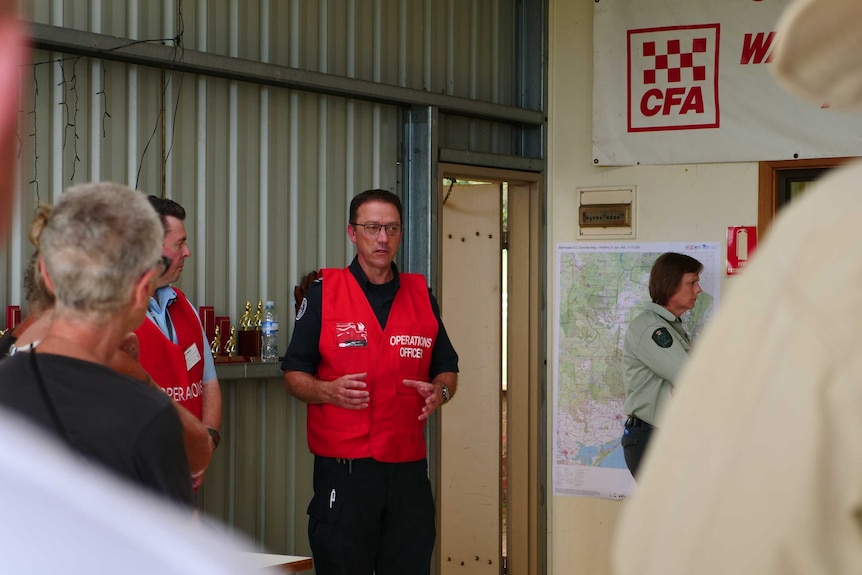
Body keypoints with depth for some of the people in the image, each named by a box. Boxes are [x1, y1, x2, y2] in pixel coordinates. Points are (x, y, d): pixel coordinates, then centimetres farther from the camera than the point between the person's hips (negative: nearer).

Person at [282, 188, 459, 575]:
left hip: (408, 466, 3)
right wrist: (328, 390, -19)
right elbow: (293, 375, 1)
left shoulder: (421, 296, 12)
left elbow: (447, 369, 17)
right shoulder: (323, 294, 1)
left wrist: (439, 392, -6)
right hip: (343, 467, -3)